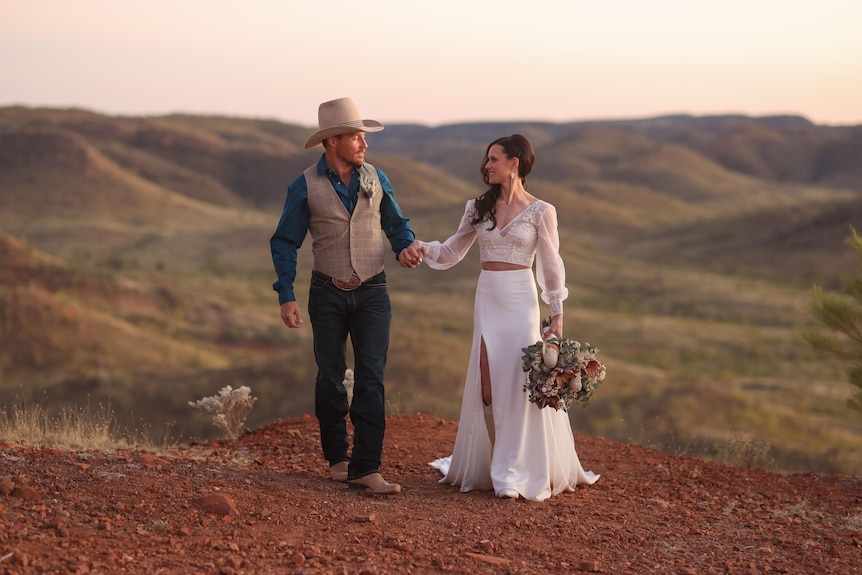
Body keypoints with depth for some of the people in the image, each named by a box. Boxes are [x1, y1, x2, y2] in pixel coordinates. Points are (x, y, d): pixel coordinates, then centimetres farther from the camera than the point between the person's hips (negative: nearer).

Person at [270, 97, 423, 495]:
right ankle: (337, 457, 24)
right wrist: (286, 296, -10)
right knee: (330, 378, 7)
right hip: (328, 294, -1)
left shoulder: (375, 179, 3)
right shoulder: (305, 187, -5)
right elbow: (285, 243, -2)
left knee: (371, 378, -7)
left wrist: (405, 247, -10)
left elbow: (396, 224, 13)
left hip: (372, 293, 1)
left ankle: (366, 468, -8)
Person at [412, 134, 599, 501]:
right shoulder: (479, 208, 9)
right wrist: (424, 249, -9)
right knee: (486, 384, 5)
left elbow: (551, 266, -1)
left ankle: (519, 473, 3)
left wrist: (558, 315, -5)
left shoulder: (540, 212, -3)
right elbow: (453, 251, 10)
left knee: (520, 382, -6)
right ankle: (483, 467, 17)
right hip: (486, 300, 4)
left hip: (520, 302, -4)